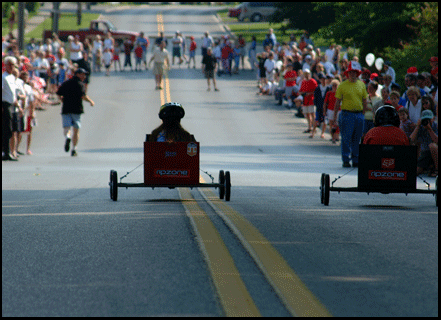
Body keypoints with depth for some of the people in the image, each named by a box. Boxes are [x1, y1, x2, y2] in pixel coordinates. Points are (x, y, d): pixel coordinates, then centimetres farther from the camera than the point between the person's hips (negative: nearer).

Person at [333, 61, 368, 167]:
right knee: (346, 139, -4)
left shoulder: (361, 84, 10)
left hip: (359, 114, 3)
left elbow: (365, 101, 15)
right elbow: (337, 102, 1)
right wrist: (335, 116, -4)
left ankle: (356, 160, 13)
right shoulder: (342, 85, 0)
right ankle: (346, 160, 0)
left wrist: (364, 114, 10)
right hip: (347, 114, -3)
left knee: (357, 139, 7)